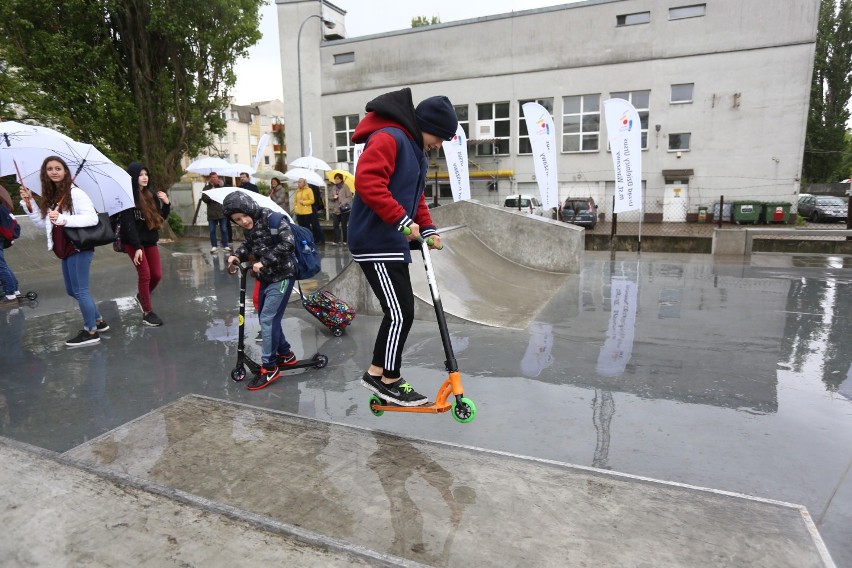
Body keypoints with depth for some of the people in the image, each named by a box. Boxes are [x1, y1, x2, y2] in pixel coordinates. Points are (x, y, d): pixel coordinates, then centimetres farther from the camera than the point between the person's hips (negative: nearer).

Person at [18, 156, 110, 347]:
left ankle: (91, 332, 5)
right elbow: (43, 223, 18)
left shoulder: (76, 193, -12)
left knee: (80, 290, -4)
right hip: (65, 250, 9)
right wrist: (28, 204, 9)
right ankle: (99, 321, 28)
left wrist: (63, 219, -33)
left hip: (79, 247, -9)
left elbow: (92, 218, -23)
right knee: (72, 290, 16)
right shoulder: (50, 196, 13)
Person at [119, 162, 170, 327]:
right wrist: (137, 247, -22)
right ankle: (147, 313, 5)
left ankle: (142, 296, 34)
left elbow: (161, 218, 10)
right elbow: (128, 224, -17)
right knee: (145, 274, -6)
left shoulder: (151, 195, 6)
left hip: (150, 240, 6)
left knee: (157, 274, 5)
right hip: (133, 241, -6)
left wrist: (166, 204, -8)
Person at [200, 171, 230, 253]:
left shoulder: (222, 186, 8)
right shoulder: (206, 188, 7)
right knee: (212, 230, 3)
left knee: (224, 230, 3)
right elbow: (204, 199, -2)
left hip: (222, 212, 0)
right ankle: (213, 246, 11)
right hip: (211, 213, 0)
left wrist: (222, 186, -11)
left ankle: (225, 245, 10)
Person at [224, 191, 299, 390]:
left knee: (268, 319, -11)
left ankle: (269, 368, -2)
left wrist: (264, 262, -26)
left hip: (282, 276, -9)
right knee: (267, 318, 15)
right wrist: (237, 255, -2)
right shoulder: (248, 227, 4)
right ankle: (286, 355, 32)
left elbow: (288, 243, -28)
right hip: (266, 277, 9)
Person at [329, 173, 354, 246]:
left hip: (344, 209, -4)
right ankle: (336, 240, 6)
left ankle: (344, 240, 11)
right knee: (336, 225, 2)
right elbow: (330, 196, 14)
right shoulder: (333, 187, 11)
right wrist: (333, 197, -7)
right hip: (335, 209, 4)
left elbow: (349, 197, -9)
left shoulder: (345, 187, -5)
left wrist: (344, 203, -20)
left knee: (344, 225, 3)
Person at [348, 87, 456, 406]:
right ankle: (387, 378, 9)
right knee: (400, 313, -7)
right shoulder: (388, 138, -13)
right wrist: (402, 220, -26)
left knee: (401, 312, 13)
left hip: (395, 244, 11)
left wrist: (427, 229, 9)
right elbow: (367, 181, -27)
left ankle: (380, 374, 25)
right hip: (376, 243, -11)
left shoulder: (416, 151, 20)